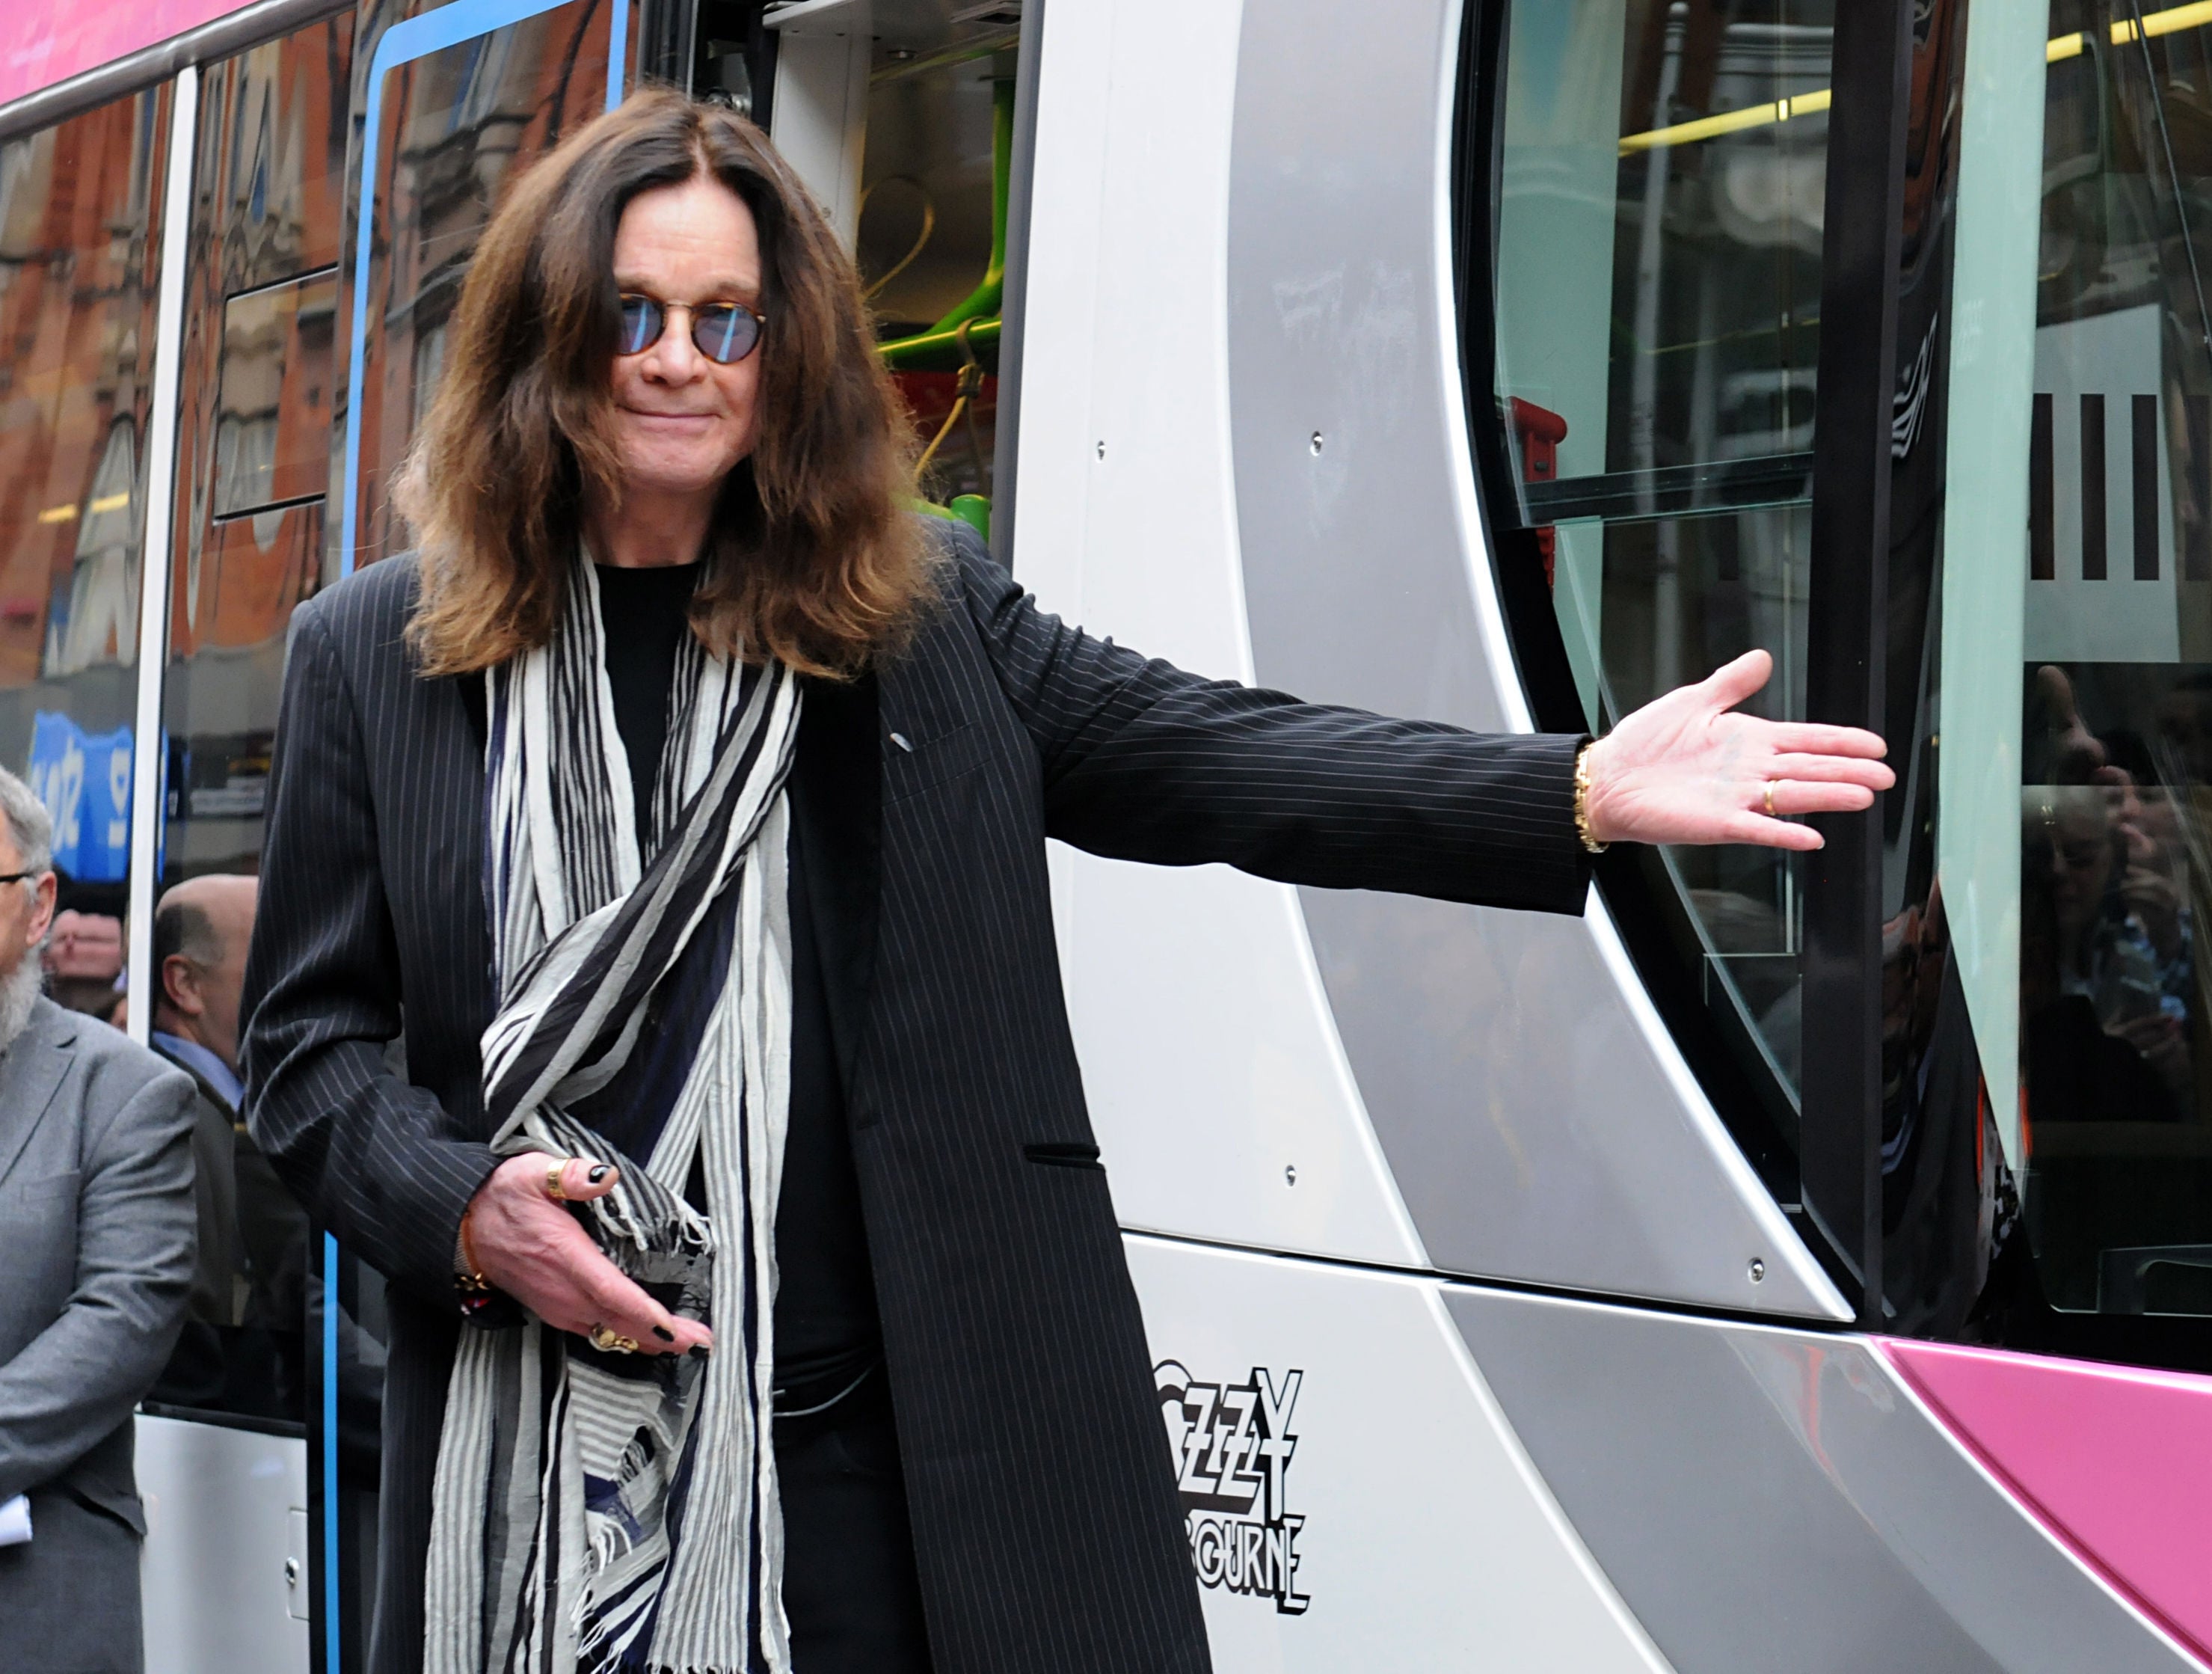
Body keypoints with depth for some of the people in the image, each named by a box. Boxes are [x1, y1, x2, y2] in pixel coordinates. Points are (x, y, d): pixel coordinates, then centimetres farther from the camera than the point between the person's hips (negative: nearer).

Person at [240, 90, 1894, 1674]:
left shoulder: (924, 612, 8)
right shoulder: (378, 650, 6)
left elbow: (1213, 758, 0)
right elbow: (310, 1039, 8)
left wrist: (1582, 792, -12)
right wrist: (465, 1209, -11)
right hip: (531, 1473, 0)